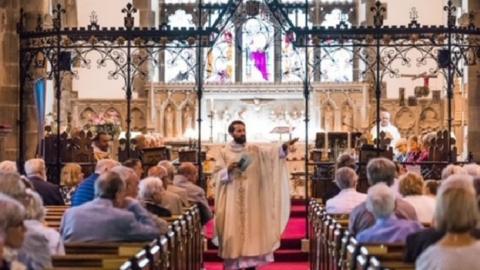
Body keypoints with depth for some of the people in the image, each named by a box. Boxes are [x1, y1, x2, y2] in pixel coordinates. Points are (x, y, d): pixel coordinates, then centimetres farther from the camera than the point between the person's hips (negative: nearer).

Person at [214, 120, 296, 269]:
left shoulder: (254, 150, 7)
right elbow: (217, 175, 0)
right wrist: (228, 169, -18)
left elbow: (271, 152, -10)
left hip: (251, 198, 1)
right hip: (233, 199, -1)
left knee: (252, 229, 1)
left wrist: (284, 147, -28)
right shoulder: (224, 152, 4)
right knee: (234, 230, -3)